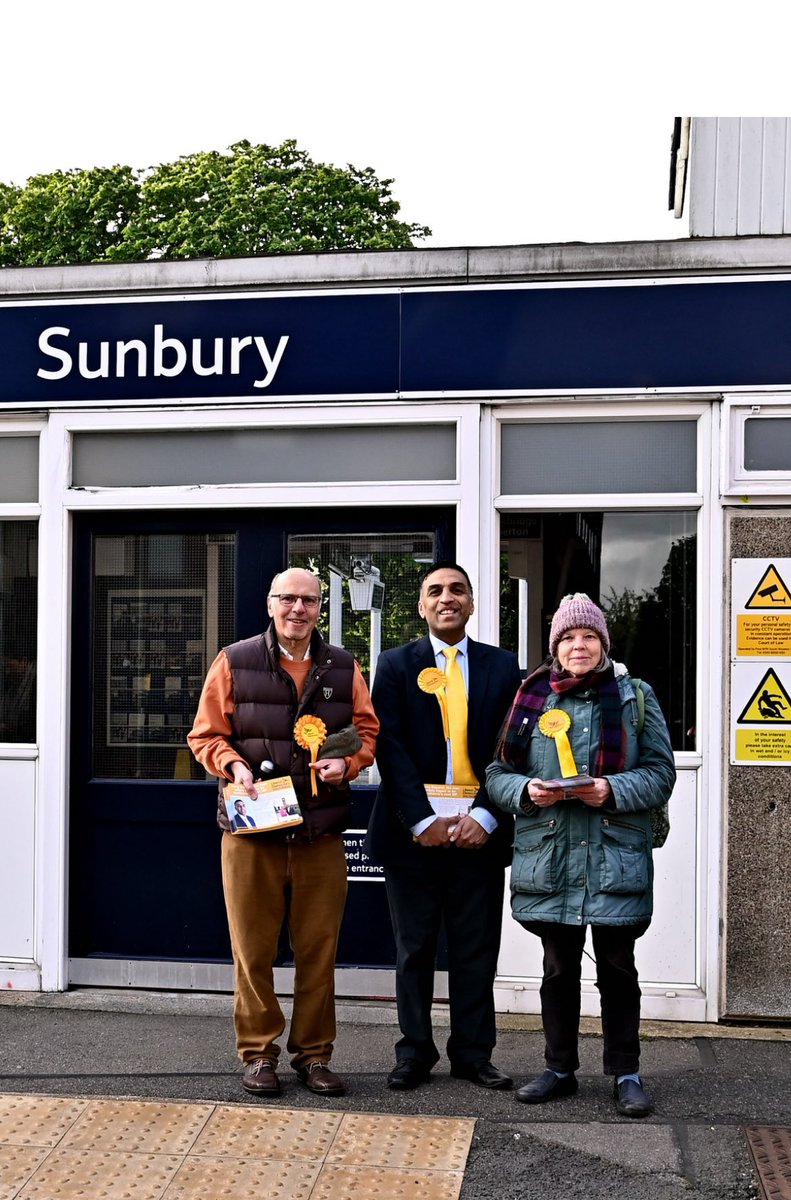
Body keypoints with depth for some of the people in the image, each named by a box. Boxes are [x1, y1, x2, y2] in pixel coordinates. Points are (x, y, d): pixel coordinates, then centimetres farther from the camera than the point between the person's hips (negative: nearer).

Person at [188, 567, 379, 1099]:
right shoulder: (234, 662, 2)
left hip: (322, 833, 2)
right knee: (253, 949, 4)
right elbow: (206, 735, 4)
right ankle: (259, 1052, 19)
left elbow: (367, 730, 12)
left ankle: (314, 1053, 22)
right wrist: (233, 765, -14)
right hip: (252, 831, -2)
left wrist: (348, 762, -8)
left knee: (319, 949, 8)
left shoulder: (343, 667, 8)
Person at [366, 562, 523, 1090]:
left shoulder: (503, 666, 8)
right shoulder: (396, 665, 4)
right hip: (413, 830, -1)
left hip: (479, 832, 1)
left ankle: (473, 1054, 20)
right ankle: (415, 1052, 20)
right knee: (414, 949, 8)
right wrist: (421, 820, -14)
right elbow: (391, 748, -4)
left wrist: (485, 817, -10)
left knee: (476, 952, 7)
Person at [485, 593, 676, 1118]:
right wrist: (526, 791, -15)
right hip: (549, 858, 2)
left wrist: (613, 790, -17)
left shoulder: (635, 696, 3)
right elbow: (497, 772, 6)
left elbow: (661, 773, 0)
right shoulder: (531, 698, 6)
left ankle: (626, 1073, 20)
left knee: (618, 969, 7)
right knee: (559, 968, 12)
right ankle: (560, 1069, 25)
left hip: (616, 857, -1)